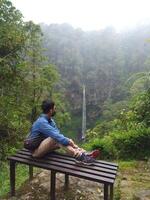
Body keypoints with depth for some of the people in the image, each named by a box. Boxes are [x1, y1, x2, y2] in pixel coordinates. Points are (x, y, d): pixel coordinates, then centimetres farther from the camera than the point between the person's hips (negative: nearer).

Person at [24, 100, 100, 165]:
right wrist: (69, 143, -30)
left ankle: (84, 154, -21)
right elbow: (56, 135, -33)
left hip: (43, 146, 9)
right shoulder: (42, 122, -24)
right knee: (56, 138, -31)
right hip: (35, 150, -9)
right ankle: (79, 156, -37)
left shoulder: (50, 120, 6)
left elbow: (58, 133, 4)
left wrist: (68, 141, -12)